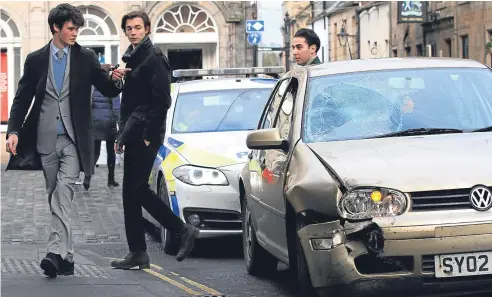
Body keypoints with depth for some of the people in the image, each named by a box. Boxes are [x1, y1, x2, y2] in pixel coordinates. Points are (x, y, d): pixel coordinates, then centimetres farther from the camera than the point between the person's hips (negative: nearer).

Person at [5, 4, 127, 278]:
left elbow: (108, 91, 6)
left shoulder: (86, 58, 4)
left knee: (63, 194, -17)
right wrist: (14, 131, -6)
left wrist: (115, 80, -18)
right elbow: (22, 99, 7)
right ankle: (67, 258, 16)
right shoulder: (36, 60, 7)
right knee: (55, 198, 8)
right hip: (46, 140, 2)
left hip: (73, 139, -2)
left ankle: (57, 253, -24)